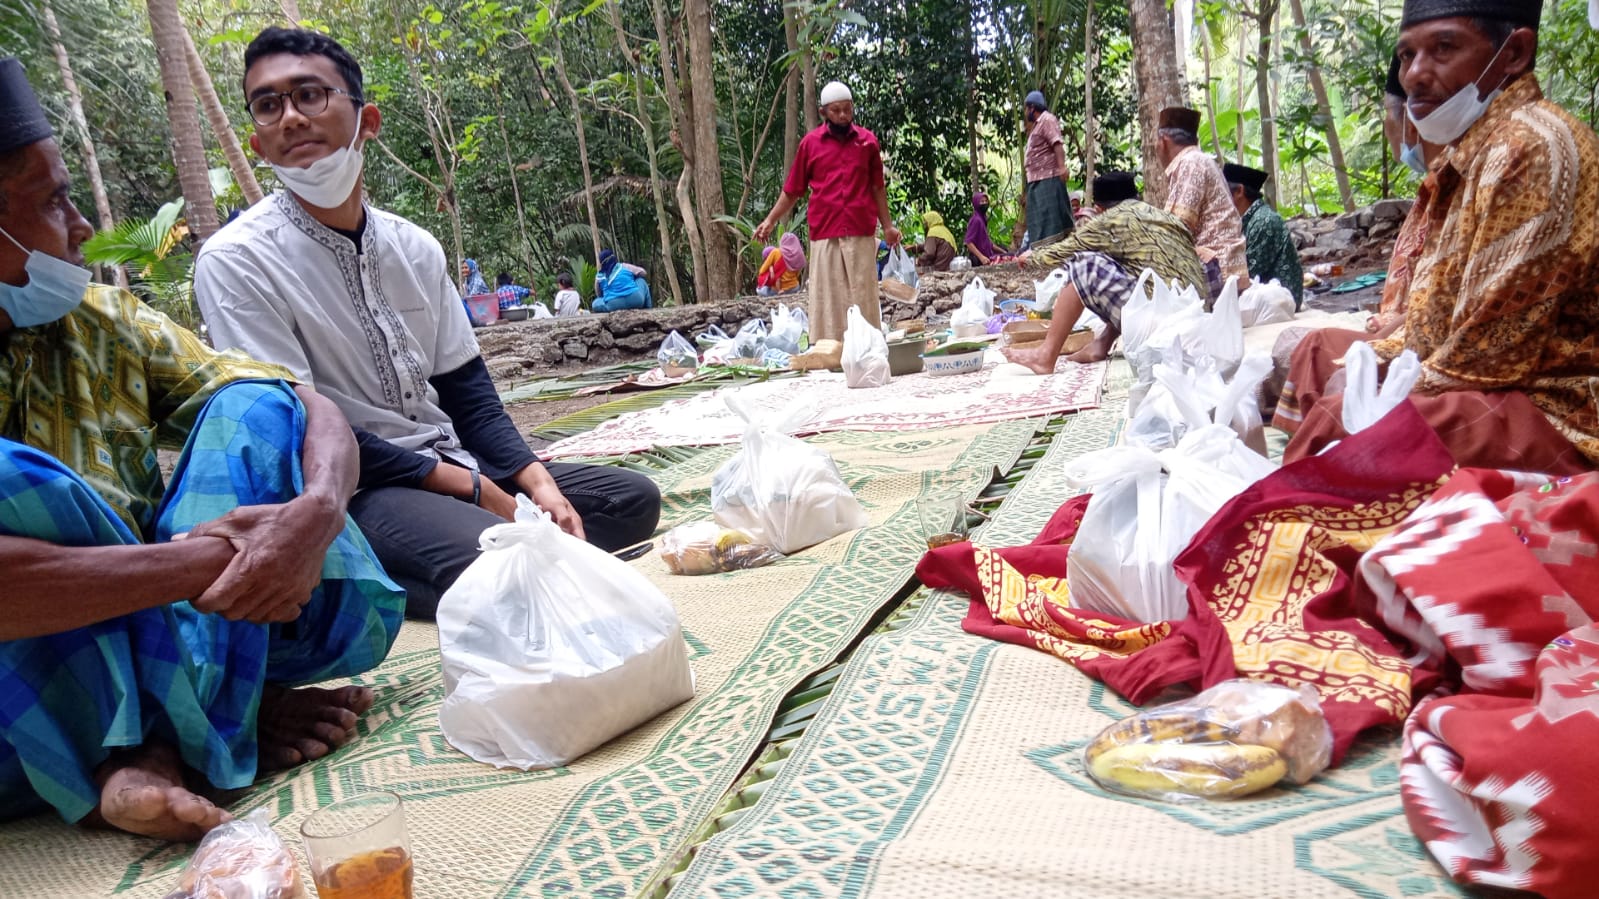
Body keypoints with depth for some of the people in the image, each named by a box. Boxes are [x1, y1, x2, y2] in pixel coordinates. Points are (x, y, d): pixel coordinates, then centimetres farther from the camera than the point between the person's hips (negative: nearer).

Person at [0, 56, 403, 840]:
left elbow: (309, 411, -3)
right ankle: (213, 724, -16)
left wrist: (317, 513, -24)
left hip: (156, 640, 5)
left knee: (255, 411, -9)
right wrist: (199, 560, -31)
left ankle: (166, 743, -21)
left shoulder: (98, 321, 4)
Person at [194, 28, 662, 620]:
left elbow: (465, 388, 9)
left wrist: (538, 482, -8)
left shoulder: (414, 247, 7)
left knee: (632, 498, 4)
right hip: (349, 492, -7)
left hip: (452, 463, 7)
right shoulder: (235, 261, -11)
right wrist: (471, 488, -17)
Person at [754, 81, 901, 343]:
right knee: (827, 295, 0)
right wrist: (771, 220, 7)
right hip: (824, 232, -1)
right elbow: (793, 189, 12)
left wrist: (887, 225, 14)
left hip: (861, 232, 1)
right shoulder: (810, 143, 5)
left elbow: (877, 187, 15)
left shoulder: (868, 141, 9)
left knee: (863, 293, 2)